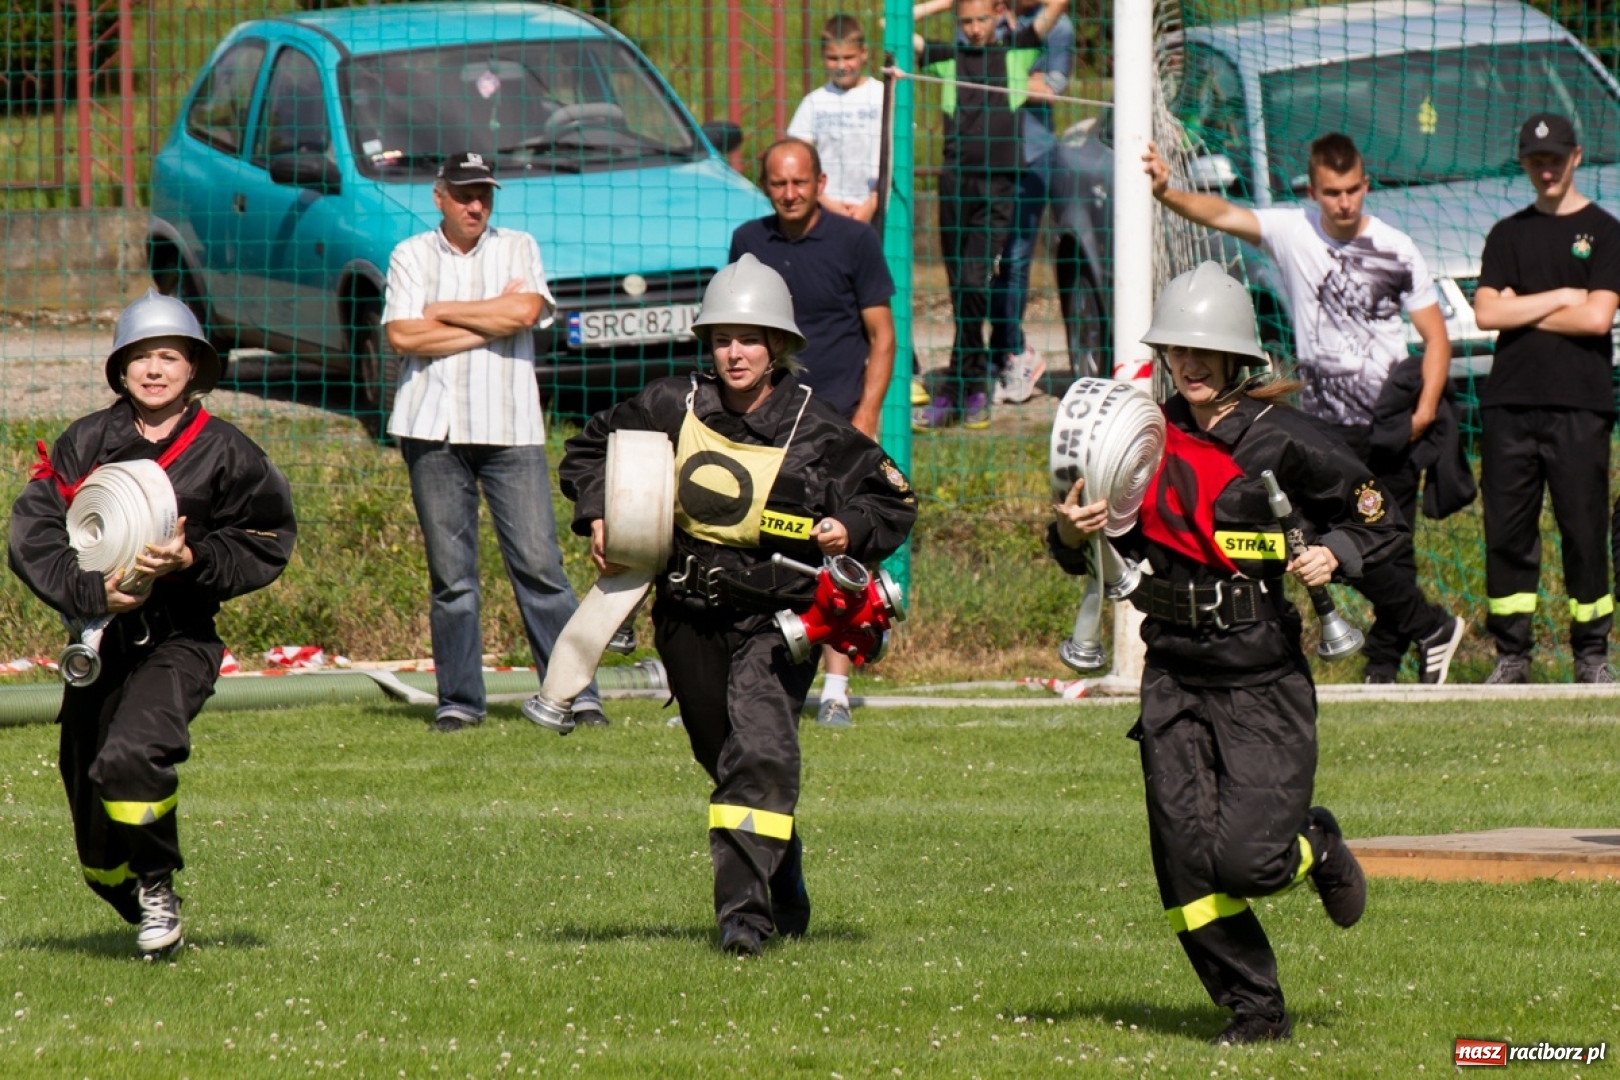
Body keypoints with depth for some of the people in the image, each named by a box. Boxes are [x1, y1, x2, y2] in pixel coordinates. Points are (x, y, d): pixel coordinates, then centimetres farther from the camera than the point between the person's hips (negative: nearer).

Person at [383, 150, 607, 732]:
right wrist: (491, 319, -4)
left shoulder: (518, 249, 12)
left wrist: (442, 311, -2)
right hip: (434, 429, 0)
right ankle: (459, 700, 6)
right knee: (451, 573, 0)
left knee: (539, 564, -6)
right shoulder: (411, 256, 10)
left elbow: (526, 312, -7)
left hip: (510, 427, 0)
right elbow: (403, 335, -5)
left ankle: (577, 693, -6)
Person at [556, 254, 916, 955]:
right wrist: (597, 517, -3)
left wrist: (849, 530, -17)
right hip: (689, 614, 4)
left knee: (760, 751, -22)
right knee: (725, 760, 15)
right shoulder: (674, 410, -1)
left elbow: (894, 503, 3)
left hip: (775, 614, -4)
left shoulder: (816, 432, -7)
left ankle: (746, 909, -27)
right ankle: (785, 903, 34)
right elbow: (589, 452, 13)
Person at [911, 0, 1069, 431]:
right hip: (956, 181, 2)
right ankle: (976, 385, 9)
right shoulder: (947, 58, 15)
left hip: (1000, 185, -2)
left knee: (975, 281, -12)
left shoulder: (1017, 51, 12)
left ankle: (957, 390, -11)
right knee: (960, 285, 3)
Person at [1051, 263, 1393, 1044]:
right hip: (1174, 678, 4)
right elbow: (1088, 553, 13)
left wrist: (1335, 556, -15)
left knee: (1246, 860, -13)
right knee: (1187, 865, -3)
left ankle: (1316, 848, 22)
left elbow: (1378, 517, 4)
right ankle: (1254, 1009, 13)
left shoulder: (1282, 441, -6)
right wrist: (1071, 533, -9)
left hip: (1265, 680, -4)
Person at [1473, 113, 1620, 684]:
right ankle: (1511, 653, 7)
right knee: (1507, 531, 2)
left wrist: (1521, 310, -1)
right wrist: (1559, 299, -4)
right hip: (1510, 402, 3)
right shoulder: (1508, 234, 15)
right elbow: (1486, 313, 2)